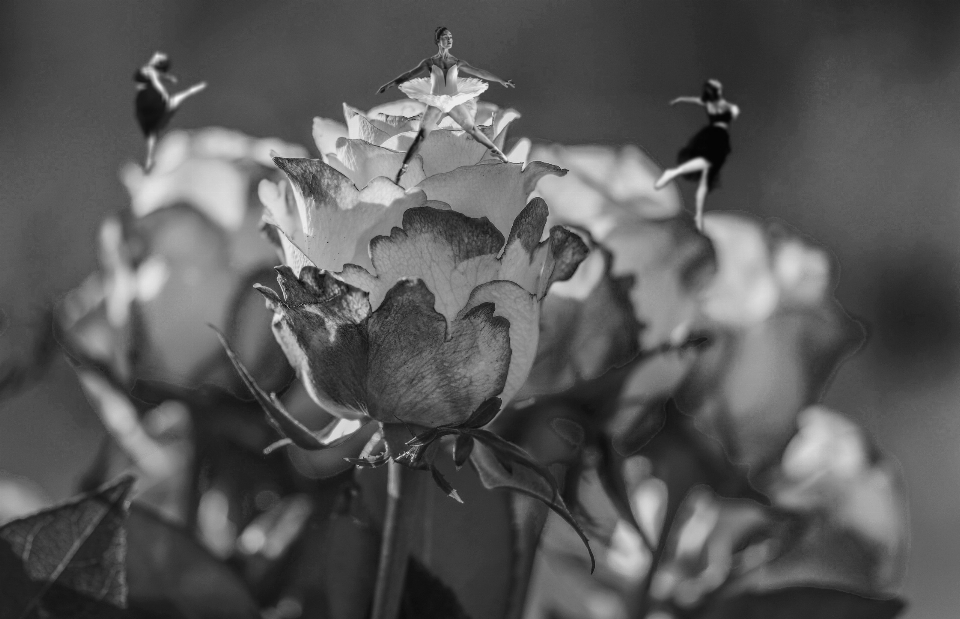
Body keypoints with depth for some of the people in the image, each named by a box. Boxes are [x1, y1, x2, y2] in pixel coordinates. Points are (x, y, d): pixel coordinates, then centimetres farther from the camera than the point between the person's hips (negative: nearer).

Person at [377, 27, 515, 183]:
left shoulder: (457, 63, 1)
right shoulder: (429, 62, -2)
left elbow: (480, 72, 3)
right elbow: (409, 75, -3)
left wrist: (501, 81, 4)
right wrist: (388, 84, -8)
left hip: (455, 103, 1)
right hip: (436, 104, -1)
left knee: (473, 130, 7)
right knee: (420, 136, -8)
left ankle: (496, 151, 26)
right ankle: (403, 167, -5)